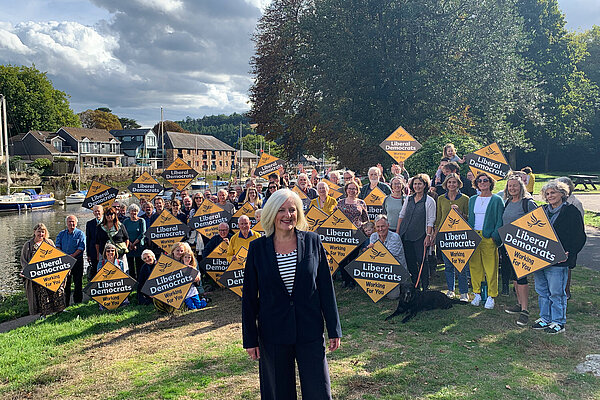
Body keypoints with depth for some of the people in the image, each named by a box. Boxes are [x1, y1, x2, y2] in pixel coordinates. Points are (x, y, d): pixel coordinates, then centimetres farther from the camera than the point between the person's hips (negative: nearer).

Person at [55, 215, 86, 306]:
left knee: (78, 281, -1)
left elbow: (81, 248, -6)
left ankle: (77, 301, 6)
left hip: (77, 260, -3)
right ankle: (65, 303, 11)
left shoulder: (80, 233, 3)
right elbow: (58, 246, 6)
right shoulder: (61, 234, 14)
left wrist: (71, 256, -16)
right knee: (65, 282, 5)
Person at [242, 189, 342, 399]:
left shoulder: (312, 241, -2)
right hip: (273, 334, 0)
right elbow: (249, 296, 1)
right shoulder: (258, 248, -3)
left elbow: (326, 287, 2)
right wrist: (250, 339, 1)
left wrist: (334, 329, 2)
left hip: (310, 331, 0)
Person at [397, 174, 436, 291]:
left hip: (420, 236, -4)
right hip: (406, 235, 4)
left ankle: (425, 288, 5)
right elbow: (401, 215, 16)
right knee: (409, 262, 8)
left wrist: (428, 235, -12)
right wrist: (397, 231, 12)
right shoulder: (408, 199, 12)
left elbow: (431, 220, -4)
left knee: (422, 262, -5)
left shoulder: (430, 201, -1)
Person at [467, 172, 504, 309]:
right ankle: (477, 294, 18)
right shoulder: (472, 199, 15)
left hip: (488, 237, -4)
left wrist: (495, 236, -14)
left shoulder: (497, 200, 0)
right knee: (474, 266, 7)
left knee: (491, 267, -2)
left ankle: (491, 296, 8)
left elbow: (500, 220, -3)